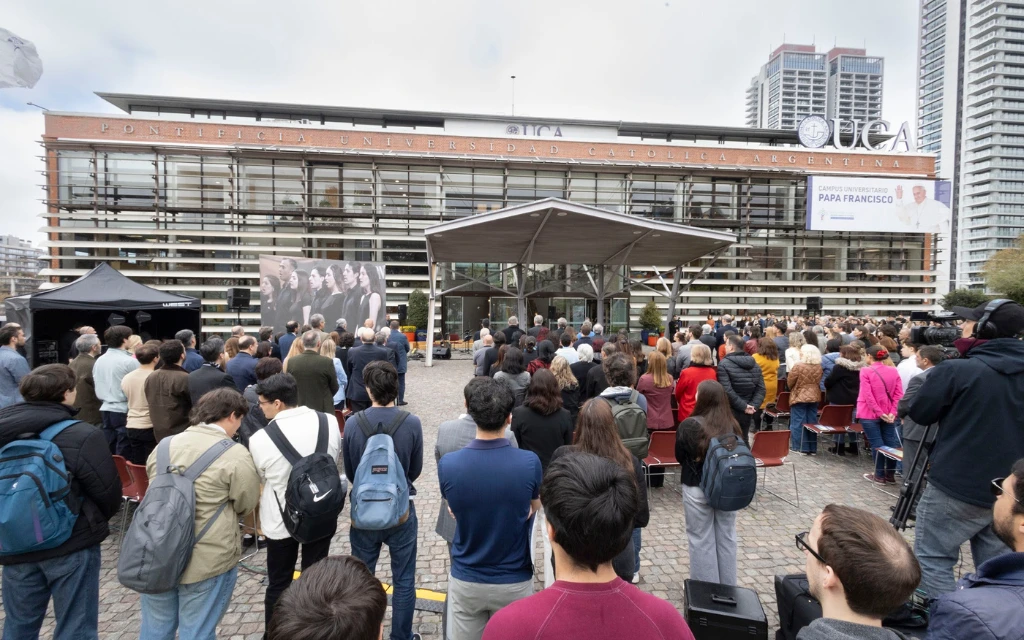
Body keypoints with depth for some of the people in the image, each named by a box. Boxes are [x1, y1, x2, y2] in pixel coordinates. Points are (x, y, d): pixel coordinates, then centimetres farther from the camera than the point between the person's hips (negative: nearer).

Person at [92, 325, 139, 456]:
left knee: (108, 454, 13)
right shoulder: (130, 361, -14)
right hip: (124, 411, -7)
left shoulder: (99, 360, 8)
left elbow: (98, 388, 14)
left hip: (105, 410, 7)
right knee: (123, 456, -1)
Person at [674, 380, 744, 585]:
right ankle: (728, 587, 35)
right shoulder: (732, 424, -7)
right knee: (726, 537, 19)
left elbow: (680, 456, -4)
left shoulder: (689, 425, -17)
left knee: (701, 540, 11)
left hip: (697, 489, -4)